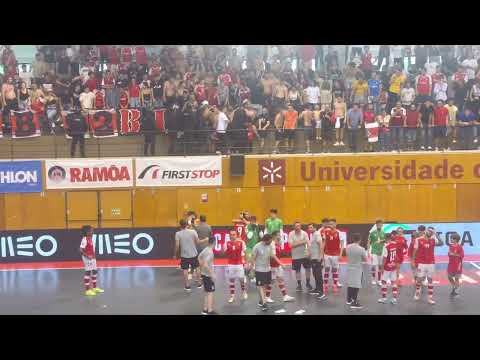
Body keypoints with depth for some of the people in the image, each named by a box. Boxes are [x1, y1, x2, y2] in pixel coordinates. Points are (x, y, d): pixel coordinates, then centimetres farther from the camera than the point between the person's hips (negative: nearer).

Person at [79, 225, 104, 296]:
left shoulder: (90, 239, 8)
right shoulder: (84, 239, -19)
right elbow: (81, 250, -23)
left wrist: (93, 255, 10)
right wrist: (87, 256, -26)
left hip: (92, 258, 10)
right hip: (87, 258, -10)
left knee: (94, 272, 17)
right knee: (88, 272, -3)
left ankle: (94, 288, 30)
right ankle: (87, 290, 3)